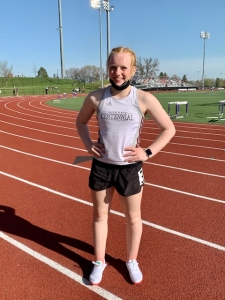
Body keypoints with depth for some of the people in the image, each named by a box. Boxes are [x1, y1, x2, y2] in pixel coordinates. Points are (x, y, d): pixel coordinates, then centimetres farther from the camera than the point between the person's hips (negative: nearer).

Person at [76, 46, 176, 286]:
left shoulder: (144, 99, -11)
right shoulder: (95, 98, -6)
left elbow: (169, 129, -3)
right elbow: (80, 122, 13)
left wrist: (148, 153, -12)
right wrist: (88, 145, -2)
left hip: (130, 168, -1)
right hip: (101, 166, 2)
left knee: (133, 217, 14)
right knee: (99, 215, 15)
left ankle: (132, 261, 40)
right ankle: (99, 262, 37)